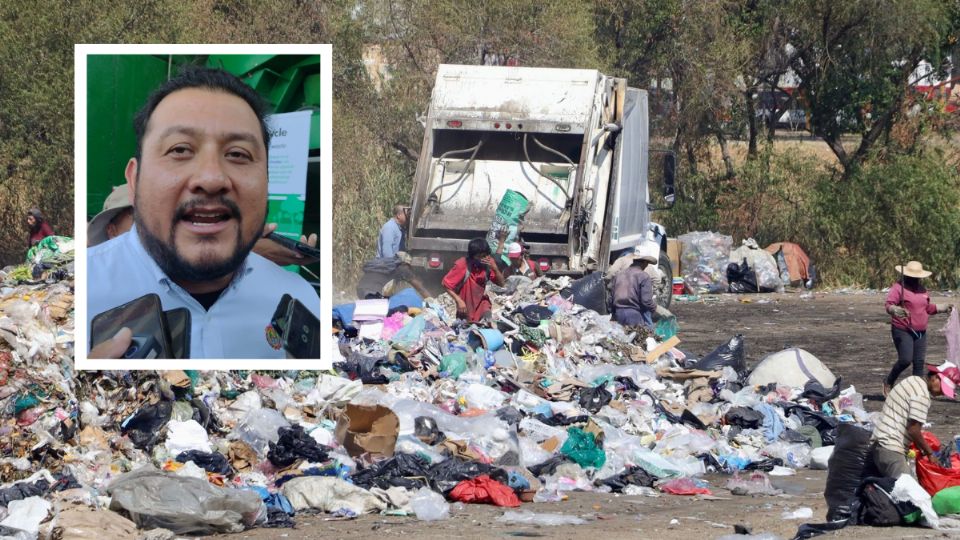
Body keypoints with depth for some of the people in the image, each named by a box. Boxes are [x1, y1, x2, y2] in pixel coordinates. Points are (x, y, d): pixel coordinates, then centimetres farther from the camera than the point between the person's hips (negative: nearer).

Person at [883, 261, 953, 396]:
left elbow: (928, 308, 26)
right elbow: (889, 305, -20)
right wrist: (895, 310, -40)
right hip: (903, 331, -7)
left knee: (919, 362, 3)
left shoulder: (921, 289, 15)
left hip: (920, 332, 7)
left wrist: (943, 308, 24)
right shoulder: (898, 288, -9)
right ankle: (888, 383, 7)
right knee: (905, 360, -16)